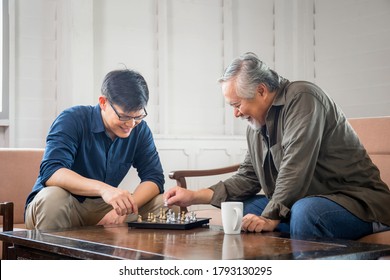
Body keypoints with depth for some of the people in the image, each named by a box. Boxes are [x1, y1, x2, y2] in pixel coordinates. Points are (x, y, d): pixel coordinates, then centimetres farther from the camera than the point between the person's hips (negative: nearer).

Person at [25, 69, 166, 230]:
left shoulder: (140, 130, -3)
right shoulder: (73, 120, -17)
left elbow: (154, 177, -8)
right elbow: (50, 172, -32)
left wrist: (124, 209, -28)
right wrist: (103, 188, -48)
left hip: (102, 208, 4)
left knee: (162, 203, -14)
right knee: (53, 198, -38)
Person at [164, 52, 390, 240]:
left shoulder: (302, 98, -16)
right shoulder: (256, 124, 10)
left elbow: (295, 170, -25)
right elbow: (247, 178, 14)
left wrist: (270, 217, -27)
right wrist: (194, 196, 6)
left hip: (357, 200, -8)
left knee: (304, 212, -37)